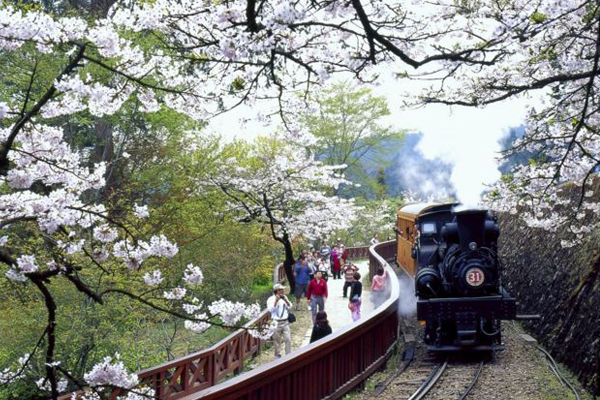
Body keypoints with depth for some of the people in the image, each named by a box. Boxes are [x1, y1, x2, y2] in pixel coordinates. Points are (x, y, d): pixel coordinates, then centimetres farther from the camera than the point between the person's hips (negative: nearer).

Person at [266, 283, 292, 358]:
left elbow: (290, 306, 2)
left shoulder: (284, 297, 10)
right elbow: (270, 309, -14)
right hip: (276, 323, -3)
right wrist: (276, 301, -22)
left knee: (288, 339, -2)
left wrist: (285, 300, -14)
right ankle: (277, 355, 19)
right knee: (277, 340, 6)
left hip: (285, 322, 3)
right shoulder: (271, 299, -3)